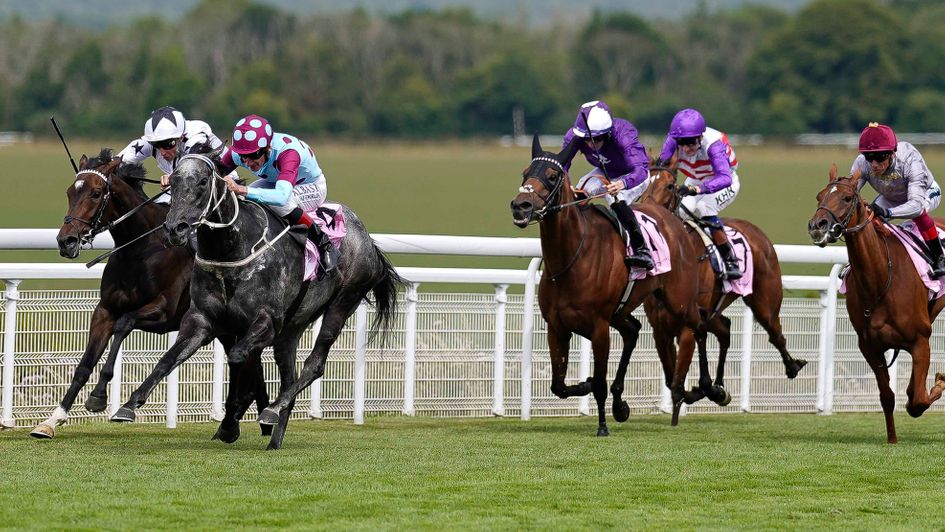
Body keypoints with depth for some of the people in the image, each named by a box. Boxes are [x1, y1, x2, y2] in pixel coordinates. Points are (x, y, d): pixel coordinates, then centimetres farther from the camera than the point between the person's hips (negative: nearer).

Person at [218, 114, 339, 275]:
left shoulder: (287, 151, -44)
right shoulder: (236, 153, -27)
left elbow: (281, 196, -58)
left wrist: (241, 189, -68)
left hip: (312, 186, -6)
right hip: (273, 181, 6)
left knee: (281, 204, -38)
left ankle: (324, 245, -19)